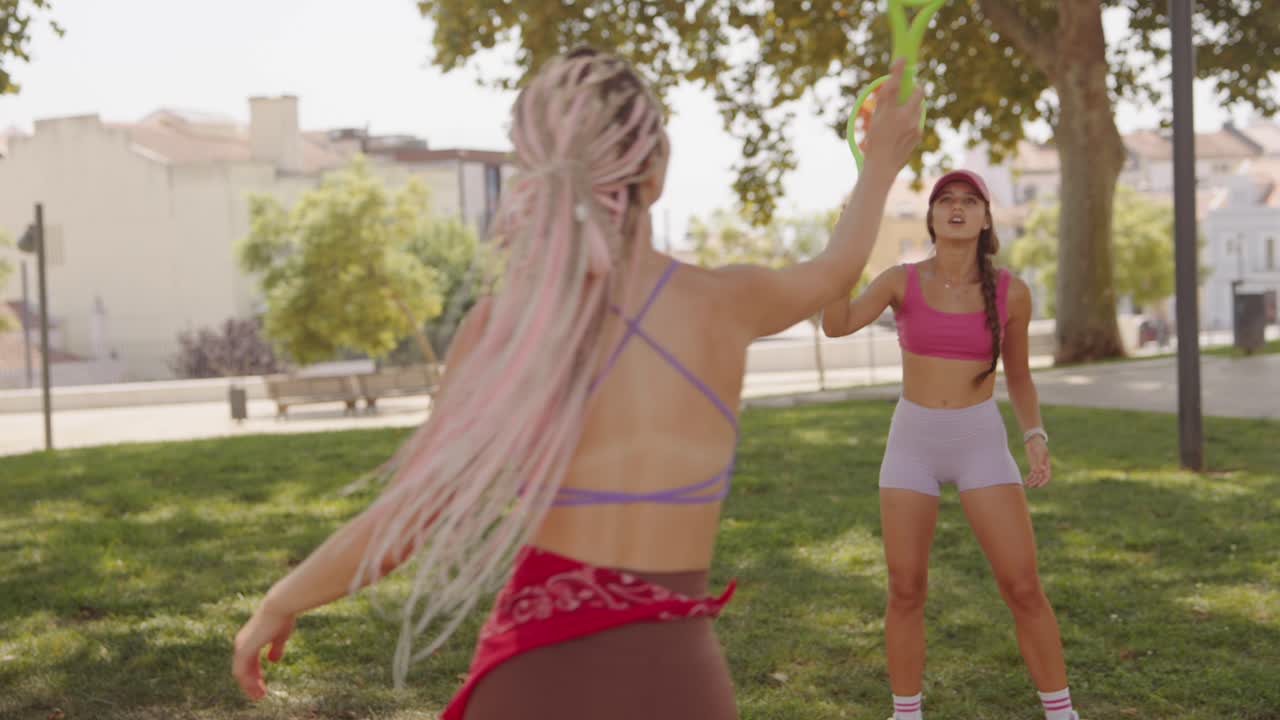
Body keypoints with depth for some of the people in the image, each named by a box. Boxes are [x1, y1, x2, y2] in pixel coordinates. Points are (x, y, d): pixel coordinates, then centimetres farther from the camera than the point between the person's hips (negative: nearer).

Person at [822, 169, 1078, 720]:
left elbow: (1018, 376, 10)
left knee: (1023, 588, -6)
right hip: (912, 442, 1)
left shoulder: (1011, 293, -2)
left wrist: (1035, 437, -6)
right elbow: (835, 325, -18)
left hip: (981, 442, 0)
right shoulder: (901, 281, -3)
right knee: (906, 591, 1)